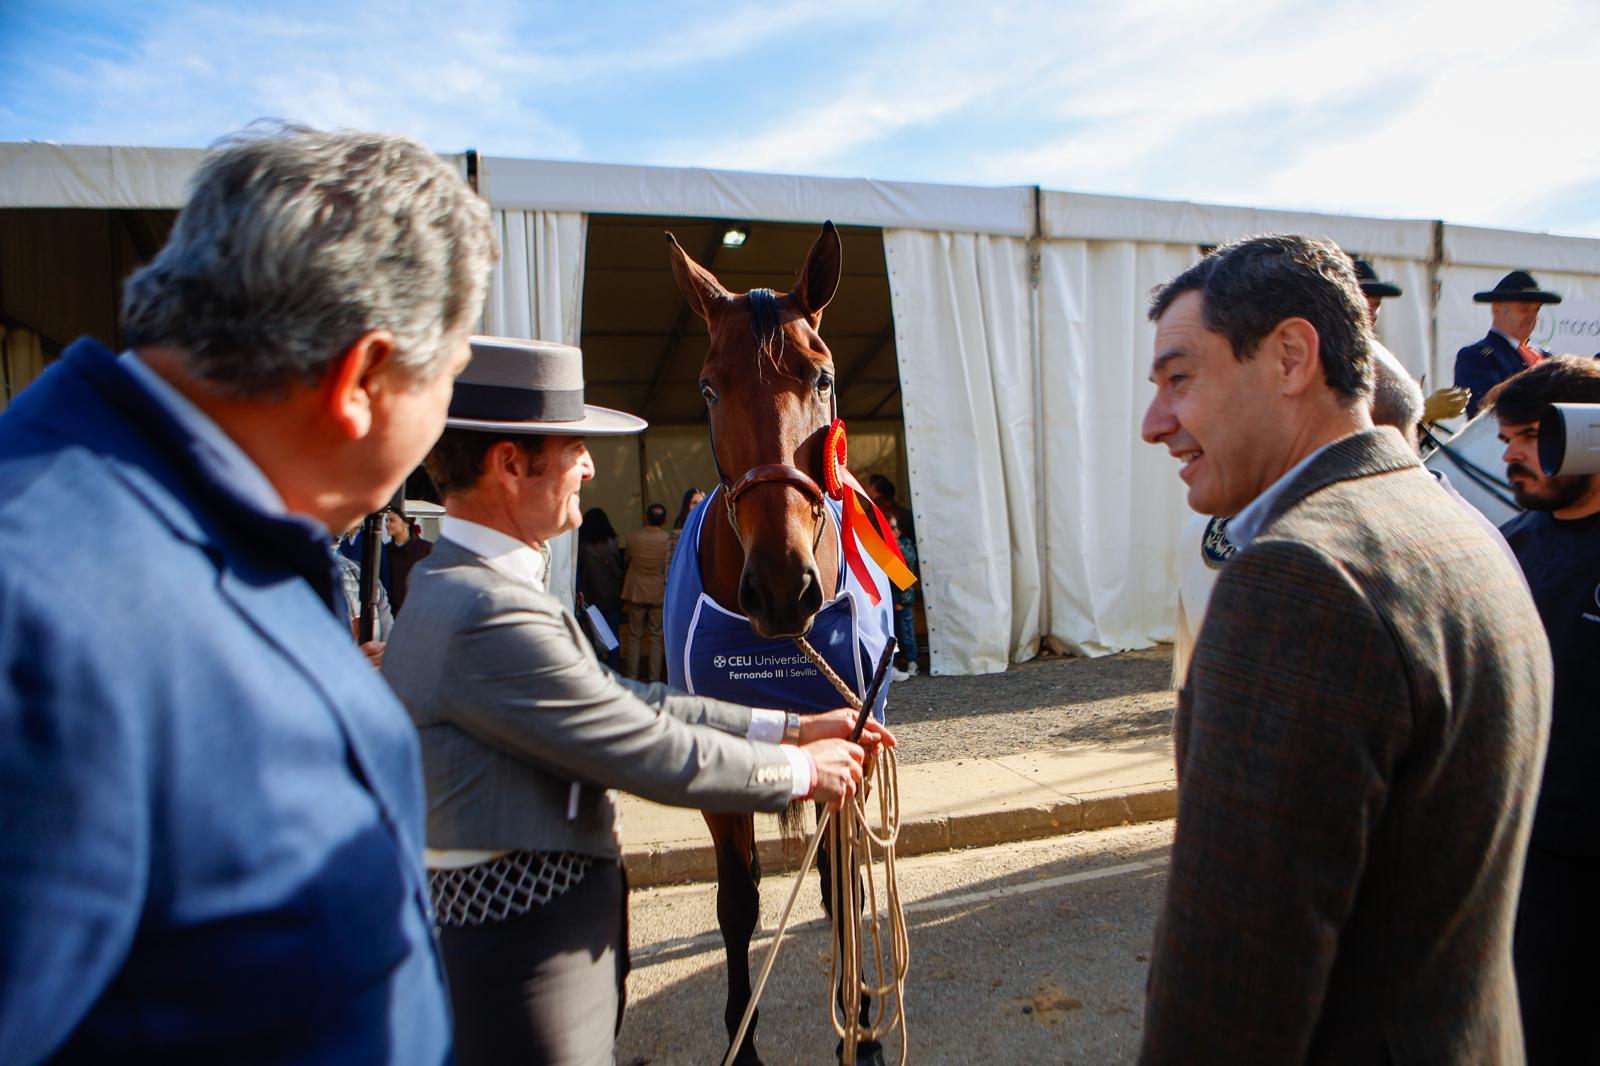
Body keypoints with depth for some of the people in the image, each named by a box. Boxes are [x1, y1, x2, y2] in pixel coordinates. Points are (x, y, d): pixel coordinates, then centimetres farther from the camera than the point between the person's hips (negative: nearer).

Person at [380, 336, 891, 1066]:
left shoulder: (455, 587, 6)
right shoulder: (488, 613, -28)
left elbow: (621, 703, 5)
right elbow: (653, 755, -23)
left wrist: (789, 726, 3)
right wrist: (800, 770, -7)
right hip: (520, 964, -10)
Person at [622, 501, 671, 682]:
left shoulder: (633, 537, -9)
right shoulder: (669, 540, -11)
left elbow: (627, 560, 7)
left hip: (636, 593, 0)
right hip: (659, 594, 0)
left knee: (635, 636, 11)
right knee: (656, 637, 8)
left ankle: (632, 677, 12)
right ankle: (654, 678, 8)